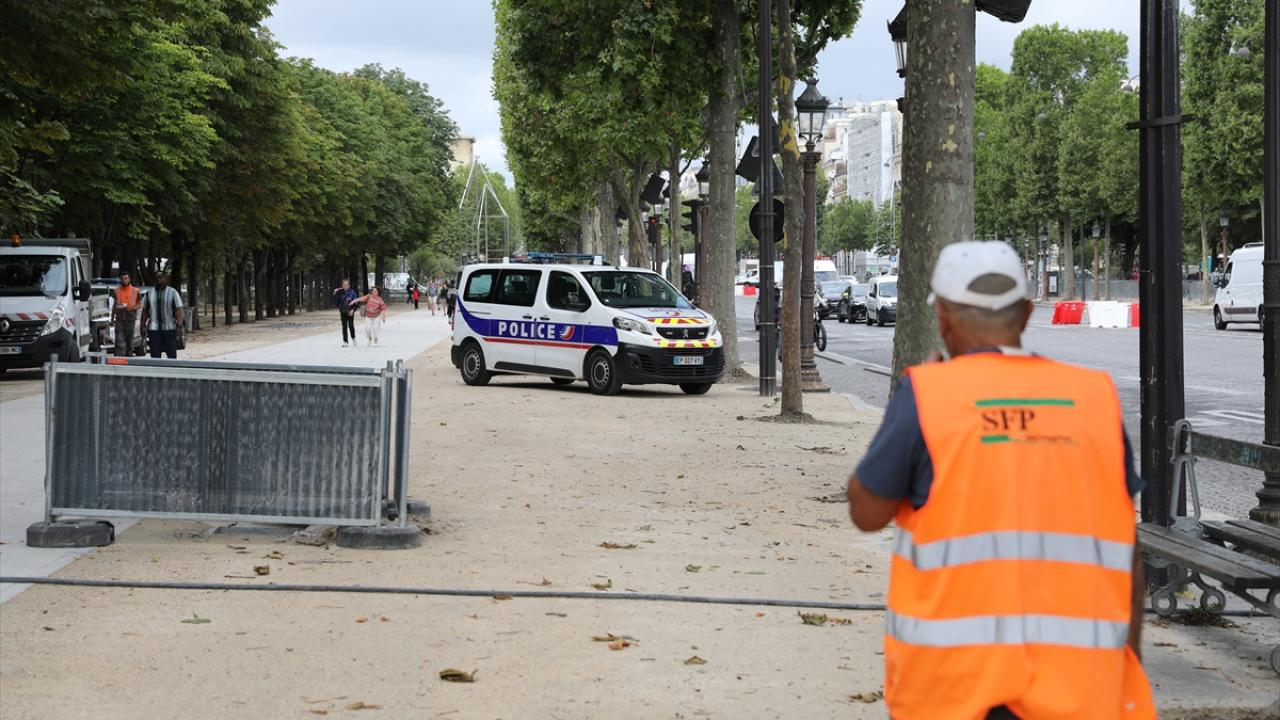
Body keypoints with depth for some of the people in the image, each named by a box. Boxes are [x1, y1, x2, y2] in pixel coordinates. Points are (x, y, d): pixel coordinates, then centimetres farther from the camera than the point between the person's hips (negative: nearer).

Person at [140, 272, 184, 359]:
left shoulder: (173, 293, 2)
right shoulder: (149, 294, 12)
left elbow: (179, 310, -5)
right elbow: (145, 311, 14)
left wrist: (179, 326, -14)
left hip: (169, 329, -2)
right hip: (153, 329, 2)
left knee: (172, 354, -1)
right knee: (155, 354, 1)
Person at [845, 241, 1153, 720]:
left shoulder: (926, 393, -6)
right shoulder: (1095, 399, 4)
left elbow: (867, 513, 4)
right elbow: (1124, 551, 5)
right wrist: (1128, 674, 13)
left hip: (957, 668, -2)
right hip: (1077, 680, 2)